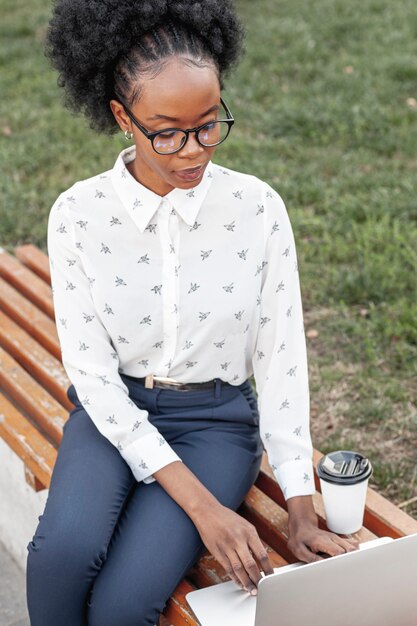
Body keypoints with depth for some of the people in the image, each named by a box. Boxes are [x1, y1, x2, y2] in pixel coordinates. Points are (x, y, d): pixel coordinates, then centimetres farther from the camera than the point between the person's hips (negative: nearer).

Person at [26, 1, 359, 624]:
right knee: (65, 552, -31)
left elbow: (282, 358, -3)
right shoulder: (78, 214, -10)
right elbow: (92, 371, -12)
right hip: (114, 413, 1)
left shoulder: (257, 208, -8)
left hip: (216, 420, 0)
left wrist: (301, 509, -8)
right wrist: (200, 504, -20)